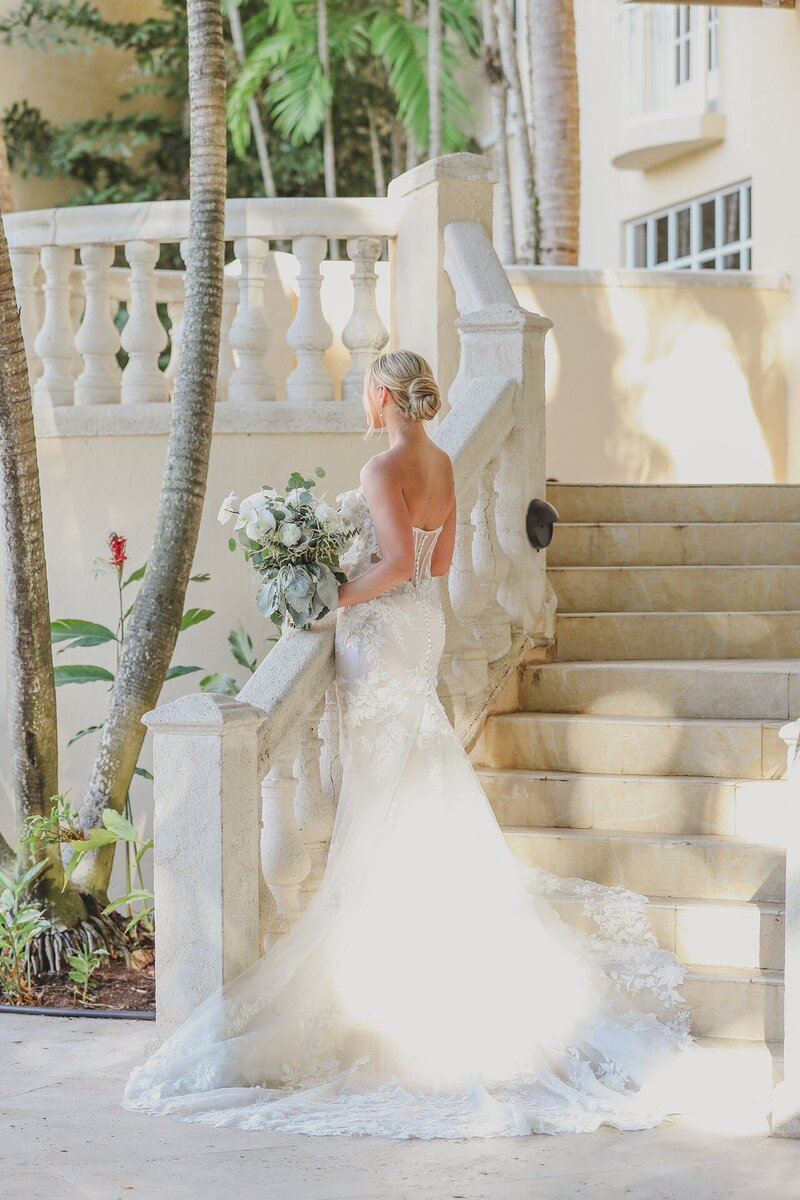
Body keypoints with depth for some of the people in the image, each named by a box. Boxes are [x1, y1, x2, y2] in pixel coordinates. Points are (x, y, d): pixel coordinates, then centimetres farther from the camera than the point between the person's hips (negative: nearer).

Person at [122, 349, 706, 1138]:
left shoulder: (383, 470, -20)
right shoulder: (441, 465, 7)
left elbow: (398, 559, -30)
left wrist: (341, 596, -19)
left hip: (381, 629, -9)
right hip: (423, 622, 9)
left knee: (383, 771, -1)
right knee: (421, 769, 18)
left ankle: (384, 914, 4)